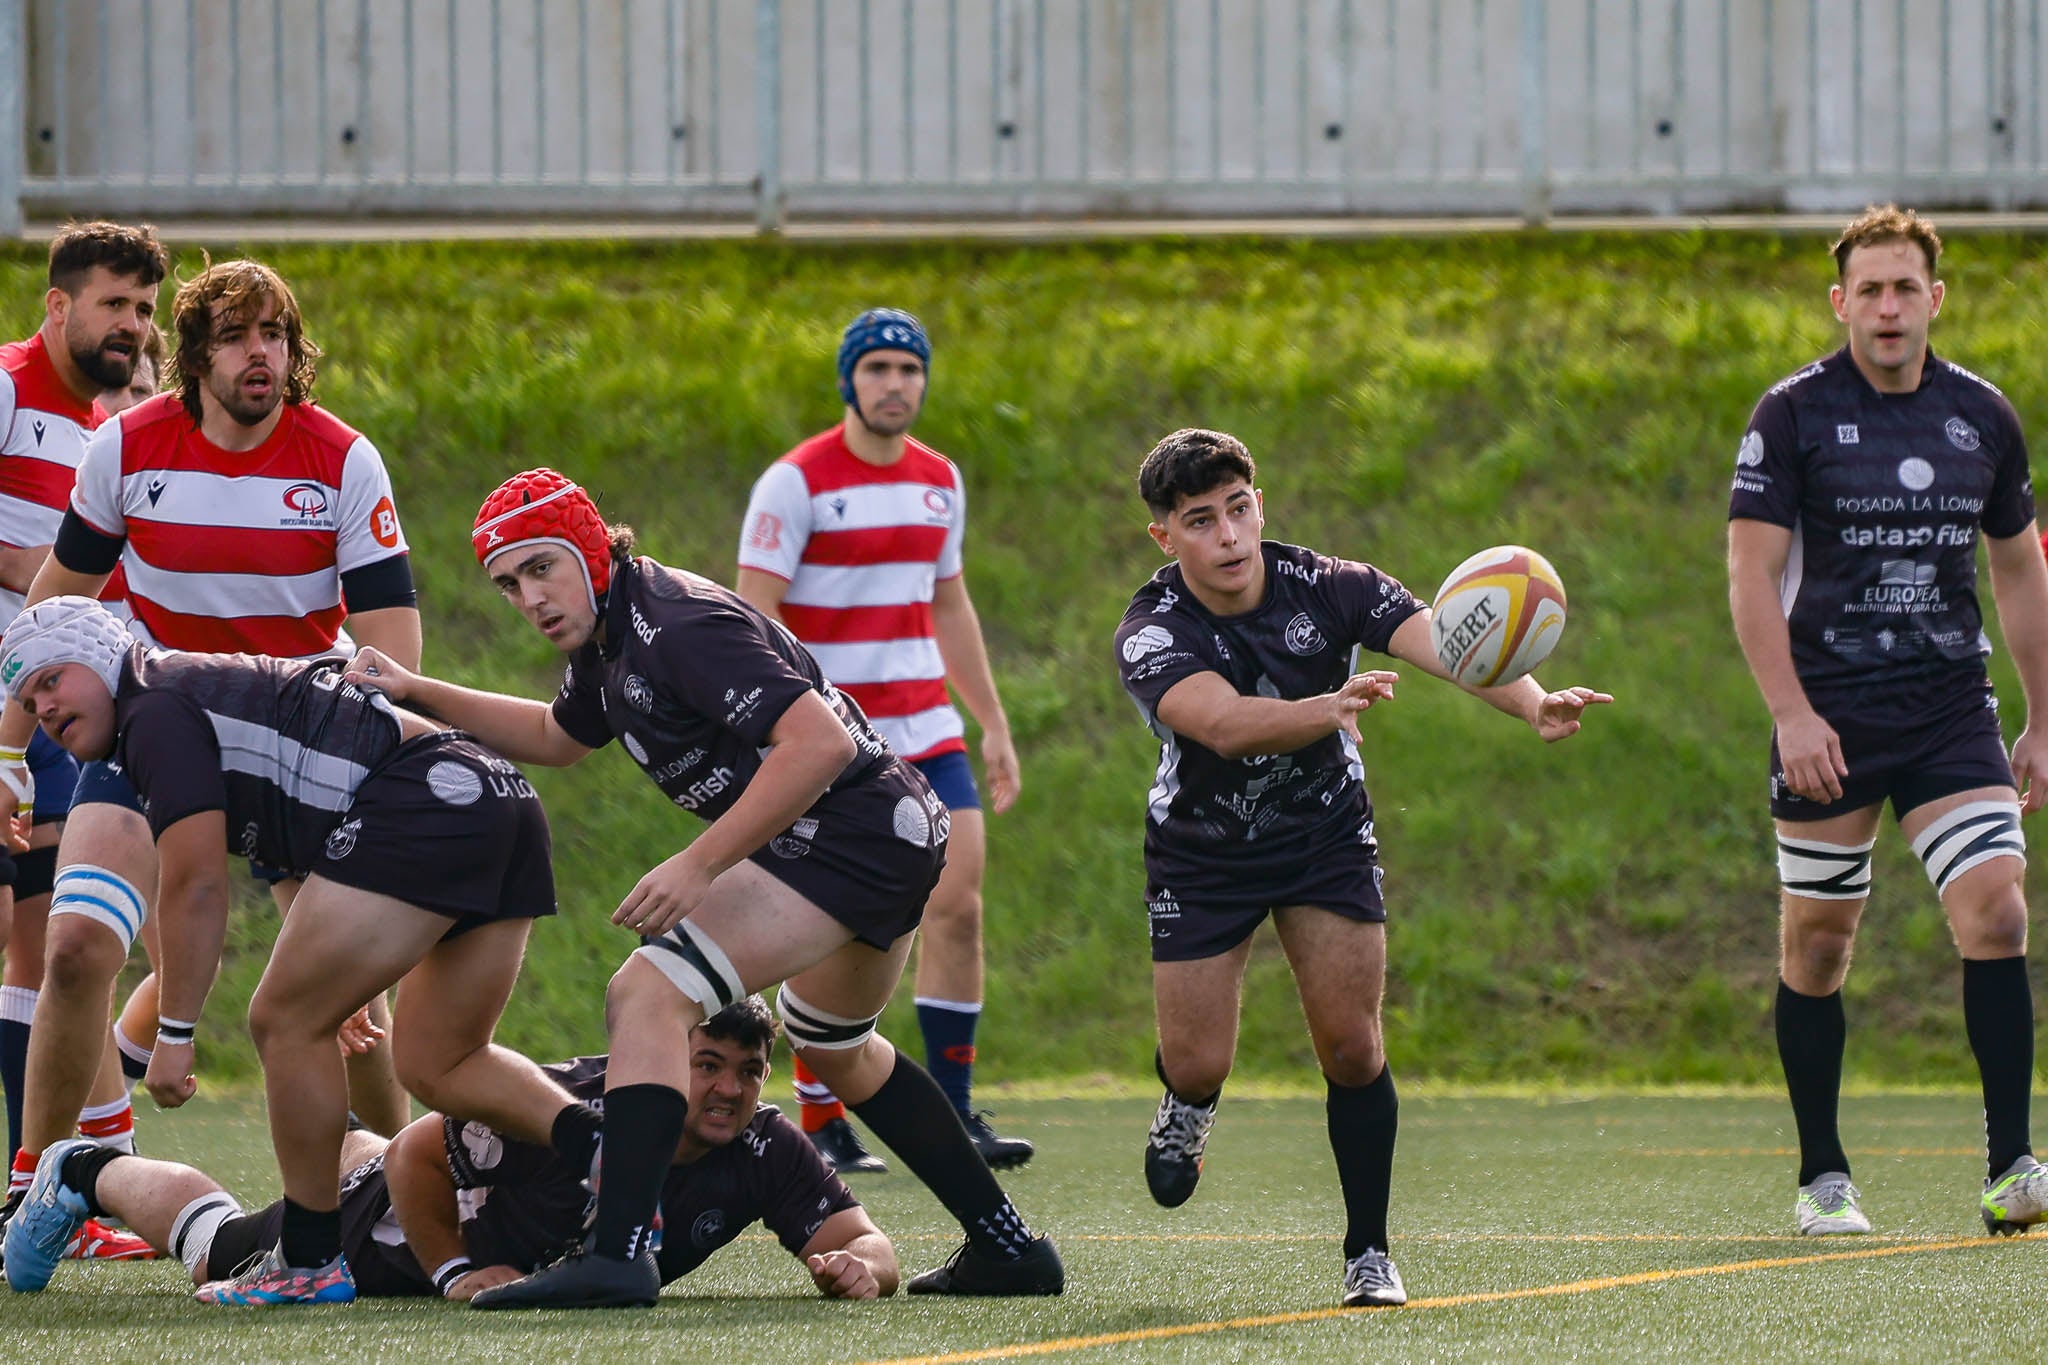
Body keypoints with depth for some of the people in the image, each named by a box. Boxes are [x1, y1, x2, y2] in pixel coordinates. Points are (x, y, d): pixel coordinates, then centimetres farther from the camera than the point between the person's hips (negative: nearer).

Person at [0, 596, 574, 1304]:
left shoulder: (157, 716, 0)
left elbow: (195, 889, -7)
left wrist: (174, 1034, -2)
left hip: (423, 806, -10)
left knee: (285, 1022, -1)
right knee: (437, 1065, 17)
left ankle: (310, 1263, 4)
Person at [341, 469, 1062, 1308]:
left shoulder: (676, 625, -20)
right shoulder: (608, 633, 11)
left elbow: (821, 740, -30)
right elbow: (558, 737, 33)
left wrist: (698, 866, -29)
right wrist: (416, 693, 24)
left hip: (842, 826, -11)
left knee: (648, 998, -18)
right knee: (835, 1049, 31)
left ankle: (617, 1257, -28)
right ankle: (1008, 1247, 37)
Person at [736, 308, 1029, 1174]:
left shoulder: (940, 481, 10)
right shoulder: (797, 482, -9)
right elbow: (754, 616, -12)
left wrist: (993, 724, 19)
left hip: (924, 728, 5)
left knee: (958, 900, -5)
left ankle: (950, 1114, 1)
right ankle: (820, 1124, 7)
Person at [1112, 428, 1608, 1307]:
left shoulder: (1330, 588, -20)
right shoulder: (1151, 635, -26)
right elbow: (1224, 723, -45)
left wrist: (1533, 703, -56)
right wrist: (1329, 708, -65)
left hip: (1326, 832, 1)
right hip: (1201, 853, -1)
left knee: (1351, 1048, -9)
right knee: (1198, 1066, -3)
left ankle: (1368, 1255, 6)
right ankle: (1187, 1106, 36)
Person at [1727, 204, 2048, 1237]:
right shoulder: (1793, 414, -3)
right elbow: (1750, 572, -7)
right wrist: (1791, 713, -17)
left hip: (1951, 711, 2)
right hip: (1828, 718, -2)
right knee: (1817, 945, 3)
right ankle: (1822, 1179, 15)